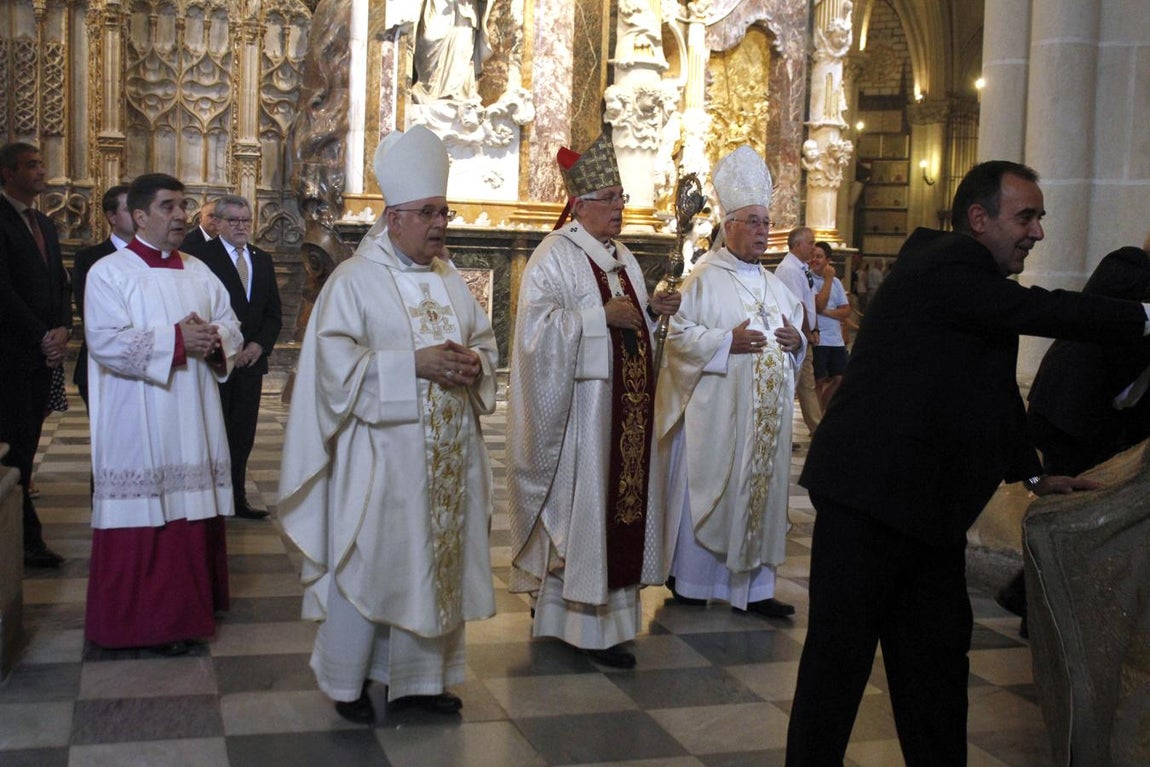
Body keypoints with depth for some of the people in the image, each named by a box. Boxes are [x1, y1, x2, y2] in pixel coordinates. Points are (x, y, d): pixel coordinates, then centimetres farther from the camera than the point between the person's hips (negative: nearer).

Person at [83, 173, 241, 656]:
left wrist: (213, 340, -11)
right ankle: (142, 620, 10)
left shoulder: (198, 272, 13)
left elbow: (231, 327, 11)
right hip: (138, 425, -5)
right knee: (143, 521, -2)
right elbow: (106, 342, -17)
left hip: (193, 422, 5)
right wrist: (176, 339, -19)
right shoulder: (108, 273, -5)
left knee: (192, 510, 8)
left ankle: (186, 609, 21)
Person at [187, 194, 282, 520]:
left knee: (243, 434, 9)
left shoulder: (263, 260, 14)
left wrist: (260, 344, -2)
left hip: (251, 359, 6)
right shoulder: (202, 256, -6)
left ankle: (237, 499, 17)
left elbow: (273, 312, 15)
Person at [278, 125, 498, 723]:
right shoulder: (355, 279, -7)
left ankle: (420, 677, 25)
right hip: (381, 453, -6)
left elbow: (486, 343, 16)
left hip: (446, 455, 6)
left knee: (436, 558, 11)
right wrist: (414, 363, -21)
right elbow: (337, 360, -15)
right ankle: (345, 681, 18)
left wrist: (474, 363, -8)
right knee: (368, 562, 0)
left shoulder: (450, 280, 13)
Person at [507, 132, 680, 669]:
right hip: (582, 402, -8)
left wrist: (652, 309, 3)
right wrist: (601, 315, -22)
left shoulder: (623, 258, 16)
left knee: (621, 495, 11)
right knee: (582, 500, -4)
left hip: (626, 402, 8)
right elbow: (538, 324, -19)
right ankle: (588, 625, 3)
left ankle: (610, 602, 23)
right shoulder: (554, 257, -9)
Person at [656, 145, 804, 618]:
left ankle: (752, 587, 14)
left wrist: (795, 341, 0)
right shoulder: (704, 278, -4)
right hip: (716, 410, -6)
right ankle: (689, 580, 12)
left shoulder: (774, 285, 17)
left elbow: (792, 335, 23)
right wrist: (727, 341, -20)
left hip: (765, 412, 7)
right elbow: (679, 334, -11)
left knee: (760, 489, 7)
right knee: (707, 488, -1)